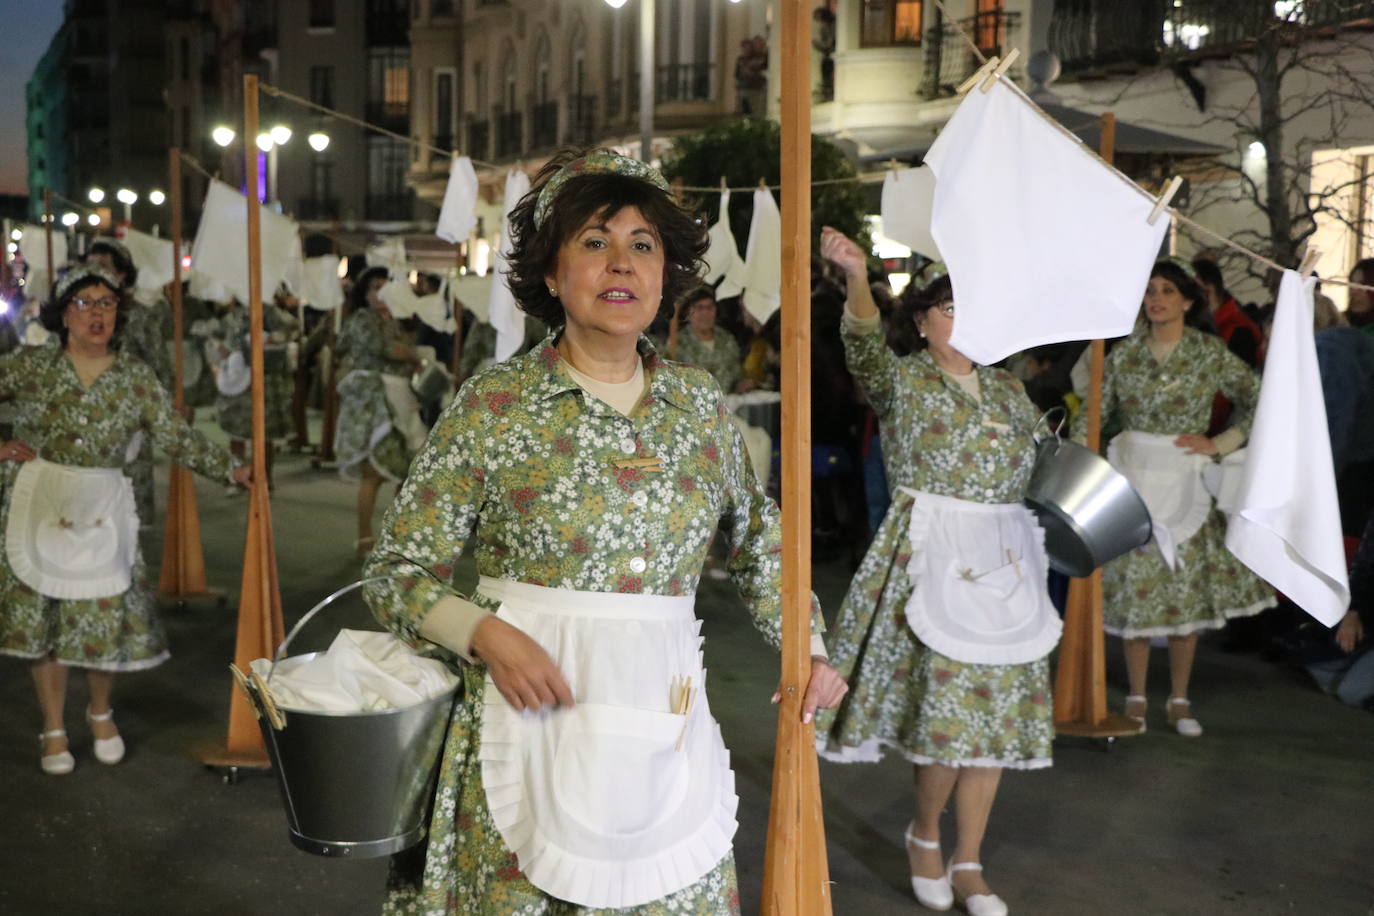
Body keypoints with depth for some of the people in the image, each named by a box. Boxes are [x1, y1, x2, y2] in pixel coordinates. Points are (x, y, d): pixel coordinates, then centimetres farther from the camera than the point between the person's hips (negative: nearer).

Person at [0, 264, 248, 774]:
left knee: (106, 614, 2)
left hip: (101, 511, 0)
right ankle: (54, 729, 21)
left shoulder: (136, 378, 1)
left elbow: (177, 438, -1)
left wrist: (232, 470, -8)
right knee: (42, 613, 5)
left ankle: (101, 713, 29)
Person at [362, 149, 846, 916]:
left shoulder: (700, 404, 6)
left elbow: (760, 539, 22)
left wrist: (805, 647, 13)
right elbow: (399, 572, -2)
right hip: (532, 710, -3)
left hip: (666, 727, 3)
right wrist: (485, 633, -18)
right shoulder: (492, 404, -4)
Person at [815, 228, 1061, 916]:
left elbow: (1040, 466, 21)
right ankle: (924, 832, 17)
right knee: (948, 701, -11)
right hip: (931, 554, -5)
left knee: (994, 707, 5)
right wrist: (856, 278, -42)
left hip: (1004, 559, 5)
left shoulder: (1008, 388, 15)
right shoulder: (900, 379, -1)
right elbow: (865, 345, -23)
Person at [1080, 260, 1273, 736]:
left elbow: (1258, 399, 2)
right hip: (1133, 478, 1)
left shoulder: (1210, 352, 0)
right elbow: (1095, 411, 3)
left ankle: (1179, 700, 17)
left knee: (1187, 586, 4)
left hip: (1187, 480, 0)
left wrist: (1220, 443, -7)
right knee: (1134, 585, 2)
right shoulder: (1125, 352, 3)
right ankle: (1136, 697, 15)